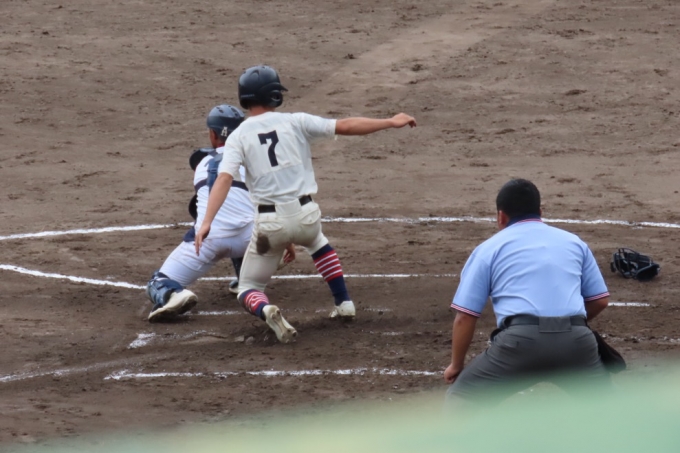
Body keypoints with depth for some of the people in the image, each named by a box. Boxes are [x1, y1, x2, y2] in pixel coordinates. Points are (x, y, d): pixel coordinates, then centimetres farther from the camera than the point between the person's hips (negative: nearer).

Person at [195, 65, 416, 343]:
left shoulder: (238, 137, 1)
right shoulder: (295, 122, 3)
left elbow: (224, 179, -13)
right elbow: (345, 127, 1)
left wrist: (207, 222, -22)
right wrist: (391, 123, 11)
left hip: (270, 223, -2)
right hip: (306, 215, 2)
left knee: (249, 289, 14)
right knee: (315, 241, 39)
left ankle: (266, 311, -21)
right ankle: (343, 303, 31)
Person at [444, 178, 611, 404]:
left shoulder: (490, 248, 18)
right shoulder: (573, 242, 26)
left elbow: (465, 316, 14)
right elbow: (600, 300, 24)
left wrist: (456, 366, 28)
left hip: (521, 342, -2)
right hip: (575, 341, 3)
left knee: (461, 403, 16)